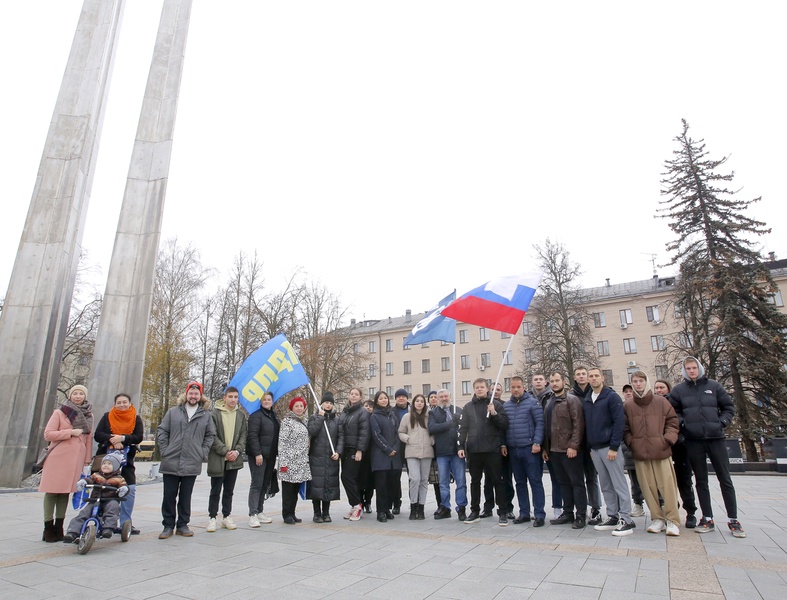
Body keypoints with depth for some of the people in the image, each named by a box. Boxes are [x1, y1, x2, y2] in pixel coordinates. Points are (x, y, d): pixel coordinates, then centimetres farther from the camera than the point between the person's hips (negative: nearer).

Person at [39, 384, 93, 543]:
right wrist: (71, 432, -12)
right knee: (52, 491, -1)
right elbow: (48, 434, -4)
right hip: (58, 457, -3)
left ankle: (59, 528, 13)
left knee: (66, 491, 6)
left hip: (76, 459, 3)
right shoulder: (59, 412, 2)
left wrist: (87, 459, 9)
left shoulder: (88, 415, 11)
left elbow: (88, 438, 12)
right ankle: (48, 528, 8)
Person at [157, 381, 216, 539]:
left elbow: (210, 435, 9)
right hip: (171, 462, 0)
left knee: (185, 496, 10)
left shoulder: (206, 415, 5)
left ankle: (182, 525, 22)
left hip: (192, 464, 0)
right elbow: (161, 431, 5)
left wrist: (203, 452, 0)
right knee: (169, 495, 6)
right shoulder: (173, 412, 4)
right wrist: (165, 450, -3)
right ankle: (168, 526, 20)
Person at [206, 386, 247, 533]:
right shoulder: (215, 413, -7)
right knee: (215, 490, 5)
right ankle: (212, 518, 16)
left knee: (229, 490, 12)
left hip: (234, 459, 4)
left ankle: (226, 517, 22)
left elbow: (243, 435, 6)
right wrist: (225, 451, -14)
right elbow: (212, 436, -10)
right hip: (217, 459, -4)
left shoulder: (241, 414, 6)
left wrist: (237, 451, -8)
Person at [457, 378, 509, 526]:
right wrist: (461, 446, -2)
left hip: (493, 450, -2)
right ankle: (475, 512, 23)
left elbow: (505, 424, -3)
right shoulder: (468, 407, 8)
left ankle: (502, 513, 14)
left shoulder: (496, 404, 2)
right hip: (473, 450, 3)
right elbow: (462, 428, 5)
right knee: (475, 482, 12)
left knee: (497, 481, 4)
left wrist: (494, 414, -17)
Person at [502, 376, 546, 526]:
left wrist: (537, 442, -15)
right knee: (520, 483, 13)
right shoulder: (506, 405, 9)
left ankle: (539, 514, 9)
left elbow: (540, 423, -8)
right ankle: (524, 513, 22)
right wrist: (503, 444, 6)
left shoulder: (532, 402, -4)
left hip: (530, 449, -5)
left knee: (535, 481, 0)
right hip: (512, 450, 5)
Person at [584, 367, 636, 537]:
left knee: (619, 484, -1)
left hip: (609, 448, -6)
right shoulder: (586, 401, 12)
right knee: (606, 486, 12)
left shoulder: (612, 397, -7)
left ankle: (626, 520, 5)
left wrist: (613, 447, -17)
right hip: (595, 449, 6)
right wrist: (590, 447, 12)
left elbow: (619, 422, -13)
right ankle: (612, 517, 21)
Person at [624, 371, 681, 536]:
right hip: (640, 453, 2)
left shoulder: (661, 401, 3)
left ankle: (672, 521, 11)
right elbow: (625, 428, 10)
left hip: (661, 451, -1)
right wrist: (631, 442, -2)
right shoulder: (627, 405, 6)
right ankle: (657, 519, 18)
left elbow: (672, 421, 5)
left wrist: (668, 439, -6)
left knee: (667, 486, -1)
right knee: (648, 487, 5)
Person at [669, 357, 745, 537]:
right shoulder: (678, 390, 4)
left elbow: (729, 407, 9)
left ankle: (733, 520, 14)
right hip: (693, 441, 0)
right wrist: (682, 423, -6)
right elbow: (672, 411, 11)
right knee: (701, 481, 8)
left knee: (725, 479, 3)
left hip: (716, 438, 0)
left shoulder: (713, 385, 4)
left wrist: (722, 422, -6)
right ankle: (708, 519, 16)